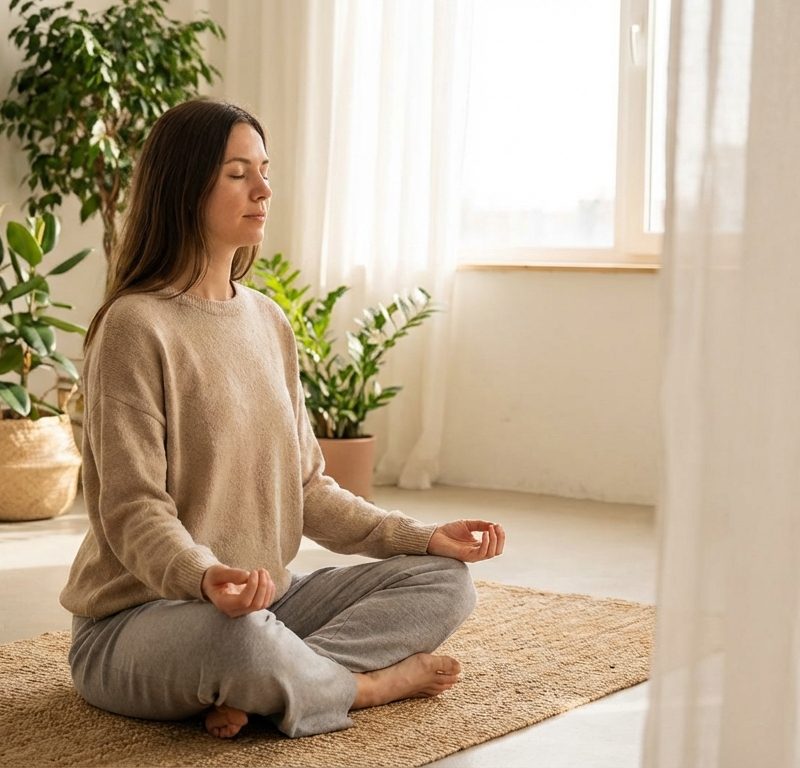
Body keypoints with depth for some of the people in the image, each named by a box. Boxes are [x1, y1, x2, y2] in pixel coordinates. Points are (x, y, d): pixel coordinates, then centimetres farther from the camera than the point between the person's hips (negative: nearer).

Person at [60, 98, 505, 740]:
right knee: (233, 634, -41)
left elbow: (306, 487, 12)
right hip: (139, 616, -8)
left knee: (444, 579, -4)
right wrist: (205, 578, -38)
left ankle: (256, 691, -19)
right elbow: (134, 511, -18)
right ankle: (373, 682, -9)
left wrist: (422, 537, 1)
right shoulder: (136, 326, -13)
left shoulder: (268, 321, 10)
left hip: (265, 601, 8)